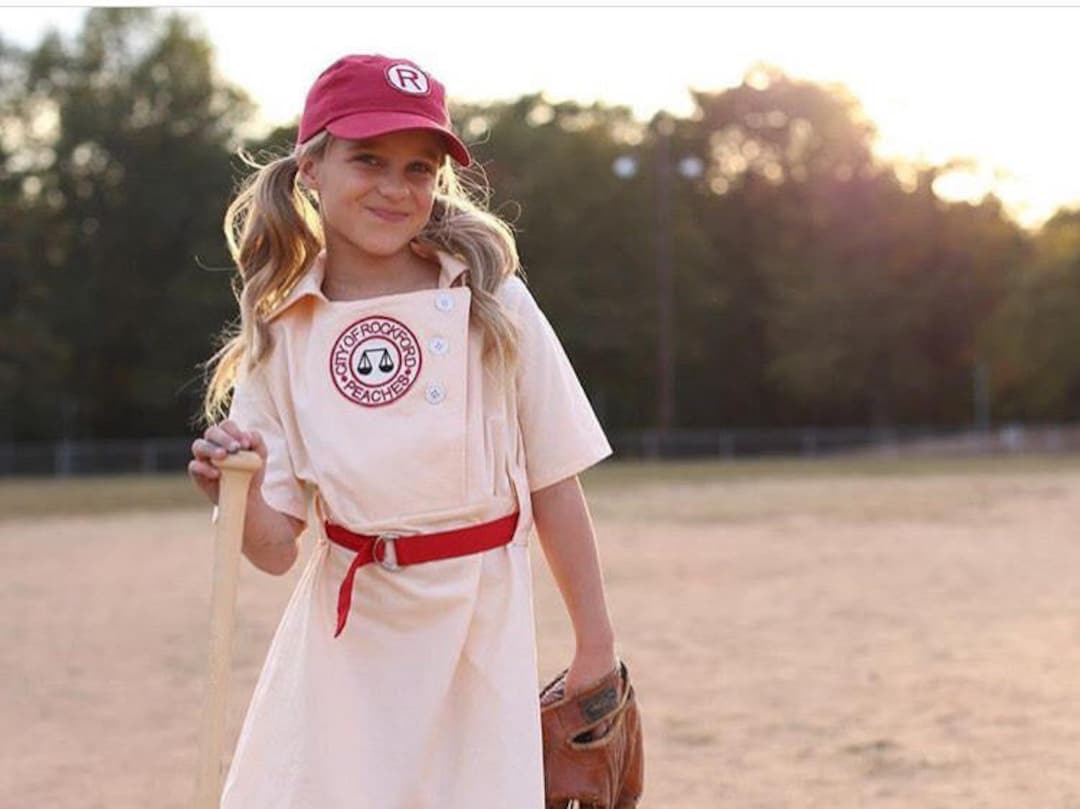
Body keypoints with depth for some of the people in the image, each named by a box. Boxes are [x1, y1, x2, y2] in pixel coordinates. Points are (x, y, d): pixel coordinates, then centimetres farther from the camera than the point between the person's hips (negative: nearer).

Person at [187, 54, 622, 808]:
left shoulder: (489, 303, -6)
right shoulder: (278, 336, -1)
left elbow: (554, 483, -3)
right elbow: (276, 548, -3)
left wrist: (596, 646, -3)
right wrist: (241, 491, -24)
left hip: (478, 629, -1)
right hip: (347, 635, 2)